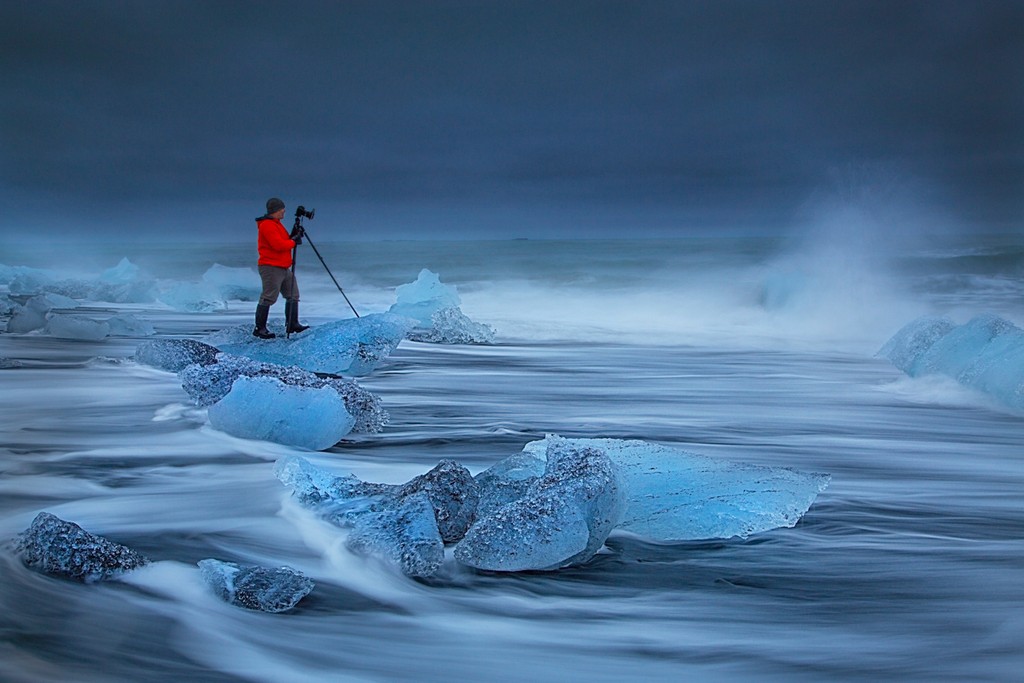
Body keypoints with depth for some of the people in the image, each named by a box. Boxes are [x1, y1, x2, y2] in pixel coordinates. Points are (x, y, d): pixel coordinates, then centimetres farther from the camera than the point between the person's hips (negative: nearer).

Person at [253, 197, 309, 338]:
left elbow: (283, 241, 20)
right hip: (271, 268, -11)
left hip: (284, 267, 11)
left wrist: (293, 236, 2)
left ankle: (292, 324, 18)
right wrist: (294, 241, -10)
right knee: (268, 298, -8)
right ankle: (259, 329, -2)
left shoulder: (276, 224, 19)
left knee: (293, 295, 11)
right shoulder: (267, 225, -15)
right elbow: (278, 245, -23)